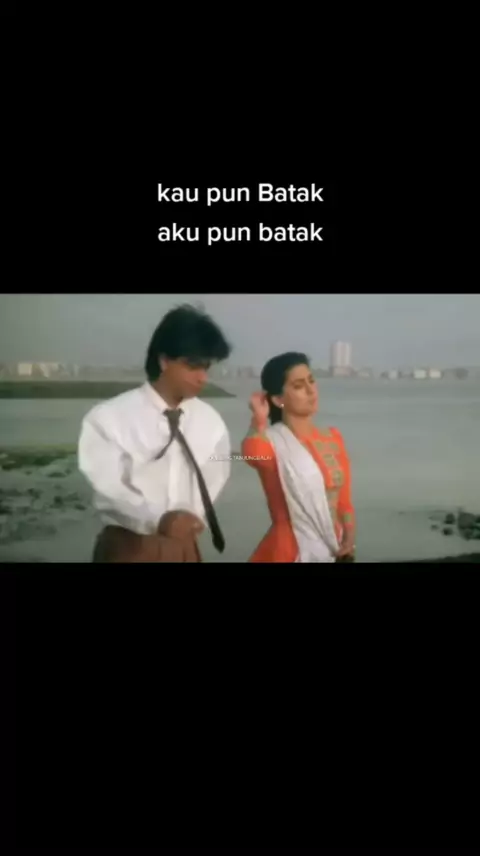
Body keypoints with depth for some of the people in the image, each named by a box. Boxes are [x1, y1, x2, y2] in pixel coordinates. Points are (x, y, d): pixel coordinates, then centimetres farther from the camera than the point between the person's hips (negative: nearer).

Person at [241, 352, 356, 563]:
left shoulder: (333, 437, 7)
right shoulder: (271, 441, -11)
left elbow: (343, 499, 12)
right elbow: (253, 454, -37)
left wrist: (349, 538, -2)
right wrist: (259, 420, -22)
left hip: (332, 552, 6)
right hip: (289, 553, -5)